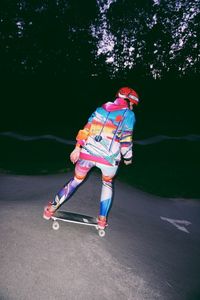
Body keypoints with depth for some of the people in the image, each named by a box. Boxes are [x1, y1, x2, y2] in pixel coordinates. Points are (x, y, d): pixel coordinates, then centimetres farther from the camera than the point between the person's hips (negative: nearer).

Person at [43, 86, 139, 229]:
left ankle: (51, 209, 30)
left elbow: (86, 129, 10)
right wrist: (128, 158, 13)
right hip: (109, 158, -3)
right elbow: (126, 140, -1)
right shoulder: (129, 114, 4)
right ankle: (102, 219, 26)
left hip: (88, 153, 3)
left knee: (76, 180, 23)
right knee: (107, 183, 26)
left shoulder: (101, 108, 16)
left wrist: (78, 148, 12)